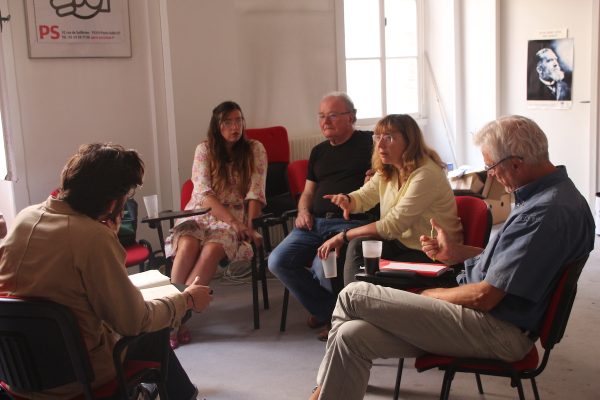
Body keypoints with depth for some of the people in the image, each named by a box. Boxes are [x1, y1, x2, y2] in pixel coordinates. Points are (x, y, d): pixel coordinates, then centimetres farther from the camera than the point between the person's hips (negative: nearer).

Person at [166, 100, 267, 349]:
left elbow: (255, 193, -2)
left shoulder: (255, 149, 5)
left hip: (236, 217, 0)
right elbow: (204, 193, -7)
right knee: (188, 244, -34)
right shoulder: (204, 149, 4)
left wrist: (248, 225, -17)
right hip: (202, 213, 1)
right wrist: (233, 221, -20)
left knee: (212, 249, -34)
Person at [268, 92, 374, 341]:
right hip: (315, 222, 7)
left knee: (323, 268, -31)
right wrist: (303, 212, 7)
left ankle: (330, 311, 5)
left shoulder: (369, 143, 5)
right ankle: (328, 309, 3)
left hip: (350, 222, -7)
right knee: (278, 262, -13)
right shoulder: (319, 152, 24)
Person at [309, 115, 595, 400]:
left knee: (354, 295, -9)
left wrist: (431, 295, -4)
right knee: (352, 335, -3)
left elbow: (484, 297, -22)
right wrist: (456, 252, 13)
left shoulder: (547, 212, -23)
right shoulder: (553, 191, 9)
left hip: (496, 332, -10)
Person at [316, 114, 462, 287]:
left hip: (432, 254, -7)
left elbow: (393, 225, -25)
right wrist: (346, 199, -13)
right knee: (357, 245, -17)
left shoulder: (426, 175, -24)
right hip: (402, 243, 7)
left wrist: (343, 236, -20)